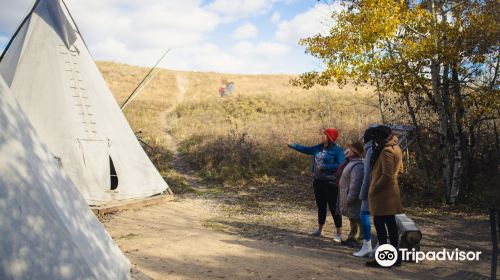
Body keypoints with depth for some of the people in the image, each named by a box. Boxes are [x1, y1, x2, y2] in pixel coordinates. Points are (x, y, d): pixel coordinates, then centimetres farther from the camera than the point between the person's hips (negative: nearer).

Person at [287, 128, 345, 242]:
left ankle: (339, 233, 6)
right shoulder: (318, 148, 8)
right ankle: (319, 229, 31)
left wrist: (324, 167, -21)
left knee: (333, 207, -3)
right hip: (318, 181, 7)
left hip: (331, 183, -7)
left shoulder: (337, 150, -13)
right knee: (321, 206, 17)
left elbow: (340, 165, -22)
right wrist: (292, 145, 14)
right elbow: (305, 149, 18)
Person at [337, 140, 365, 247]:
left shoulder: (357, 166, -25)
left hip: (354, 201, -11)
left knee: (356, 219, -4)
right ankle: (352, 238, 33)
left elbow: (355, 185, -28)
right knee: (352, 219, 20)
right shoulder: (351, 162, 10)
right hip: (350, 198, 11)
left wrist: (349, 199, -25)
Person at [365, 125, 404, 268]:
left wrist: (374, 188, -14)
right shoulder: (396, 148, 12)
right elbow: (399, 170, 22)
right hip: (391, 192, 10)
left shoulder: (386, 150, -18)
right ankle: (395, 255, 19)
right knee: (390, 223, 13)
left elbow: (386, 175, -22)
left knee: (379, 223, -4)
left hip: (383, 193, -10)